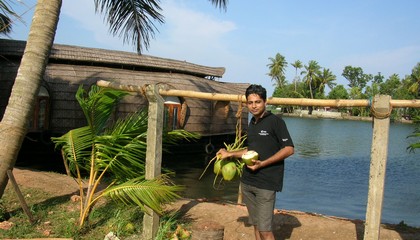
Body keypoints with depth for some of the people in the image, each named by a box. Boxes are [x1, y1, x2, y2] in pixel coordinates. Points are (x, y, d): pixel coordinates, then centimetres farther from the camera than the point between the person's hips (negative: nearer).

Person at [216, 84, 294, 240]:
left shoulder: (275, 121, -9)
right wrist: (230, 154, 15)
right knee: (256, 225, 12)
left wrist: (262, 163, -19)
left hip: (266, 184, -7)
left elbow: (289, 149, -14)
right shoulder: (252, 123, 13)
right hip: (247, 182, 7)